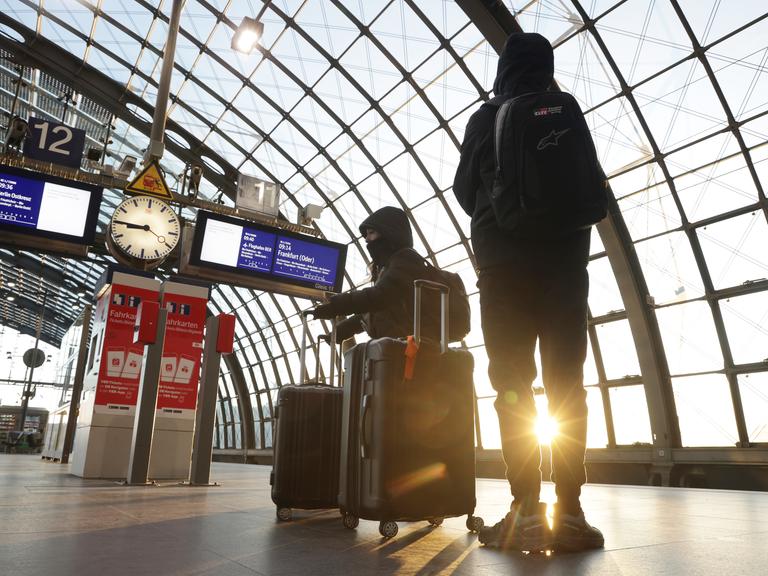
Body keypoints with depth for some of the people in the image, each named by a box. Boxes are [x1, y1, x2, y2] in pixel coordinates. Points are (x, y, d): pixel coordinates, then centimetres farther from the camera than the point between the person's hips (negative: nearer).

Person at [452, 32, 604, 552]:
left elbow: (464, 189, 11)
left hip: (505, 262, -2)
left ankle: (527, 510, -5)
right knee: (567, 384, 1)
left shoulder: (487, 118, 7)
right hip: (567, 258, 2)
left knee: (512, 385, -2)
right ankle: (570, 510, -1)